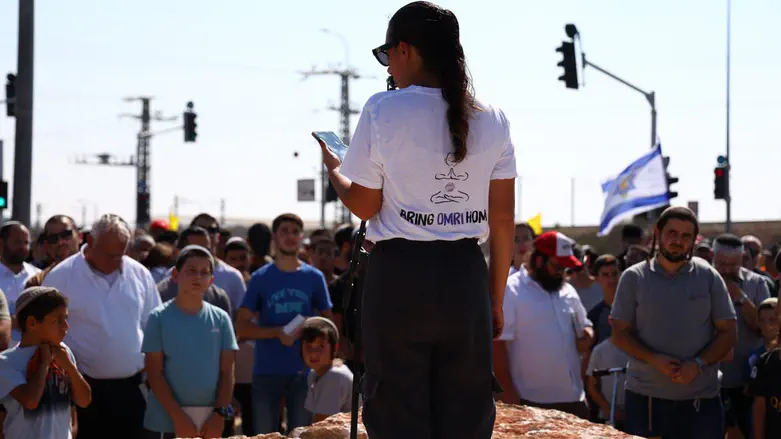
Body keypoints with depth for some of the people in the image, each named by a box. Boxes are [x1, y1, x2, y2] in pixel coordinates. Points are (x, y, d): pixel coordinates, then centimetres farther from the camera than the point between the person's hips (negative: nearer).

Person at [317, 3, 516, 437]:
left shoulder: (382, 110, -6)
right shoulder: (491, 120, 4)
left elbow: (364, 205, -1)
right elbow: (503, 219, 5)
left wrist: (333, 167, 19)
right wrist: (496, 297, 13)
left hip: (399, 274, -3)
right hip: (466, 277, 3)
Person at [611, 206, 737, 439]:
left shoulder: (709, 277, 5)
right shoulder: (633, 278, 4)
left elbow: (728, 333, 4)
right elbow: (620, 333, 2)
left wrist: (698, 364, -13)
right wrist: (654, 360, -15)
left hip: (701, 399, 0)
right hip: (645, 398, 0)